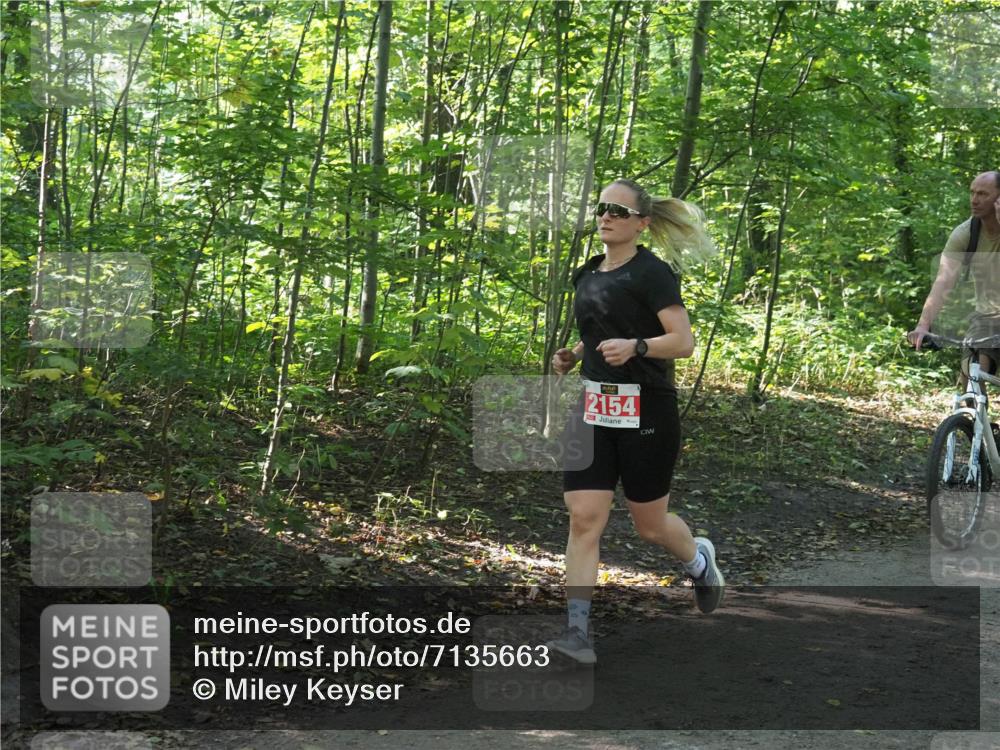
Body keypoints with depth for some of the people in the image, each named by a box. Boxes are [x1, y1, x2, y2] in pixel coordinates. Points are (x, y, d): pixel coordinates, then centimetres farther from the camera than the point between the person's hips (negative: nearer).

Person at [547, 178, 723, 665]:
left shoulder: (651, 273, -9)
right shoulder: (587, 275, 12)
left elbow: (683, 341, -15)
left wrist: (635, 346, -31)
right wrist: (572, 356, 9)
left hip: (645, 411, -6)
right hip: (592, 409, 6)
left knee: (650, 525, 9)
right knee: (583, 518, -7)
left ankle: (699, 560, 42)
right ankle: (577, 632, -7)